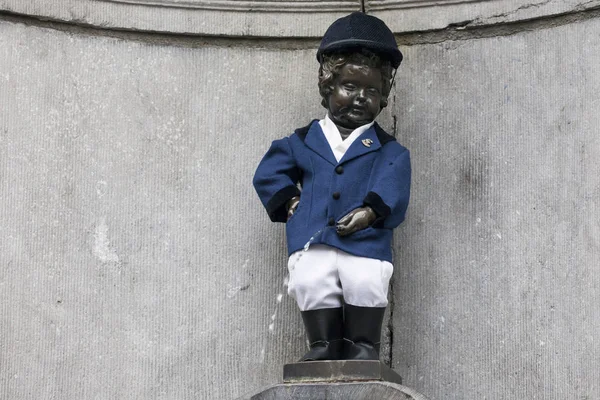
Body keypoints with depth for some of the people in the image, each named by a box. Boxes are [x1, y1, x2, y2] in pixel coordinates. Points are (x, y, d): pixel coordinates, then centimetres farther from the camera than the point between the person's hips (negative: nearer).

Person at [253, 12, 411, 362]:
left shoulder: (387, 149, 15)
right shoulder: (303, 142, 20)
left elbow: (392, 186, -2)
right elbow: (268, 175, 20)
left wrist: (371, 210, -19)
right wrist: (289, 201, 4)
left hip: (365, 241, -1)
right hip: (312, 241, 1)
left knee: (366, 282, -25)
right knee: (311, 282, -22)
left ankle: (363, 345, -8)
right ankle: (325, 344, -7)